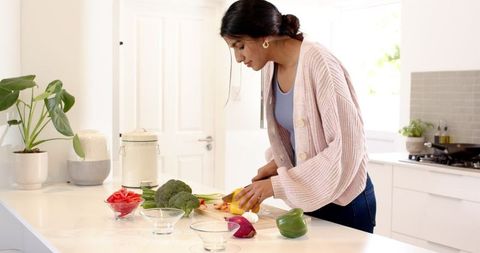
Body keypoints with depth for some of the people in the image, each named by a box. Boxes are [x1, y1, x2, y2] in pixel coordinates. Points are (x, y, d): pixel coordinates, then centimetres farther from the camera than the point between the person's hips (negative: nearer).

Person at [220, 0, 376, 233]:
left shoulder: (318, 62, -22)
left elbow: (346, 147, -25)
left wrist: (277, 184, -24)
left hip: (344, 201, -7)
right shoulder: (271, 68, 0)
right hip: (307, 198, 7)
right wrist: (278, 163, -4)